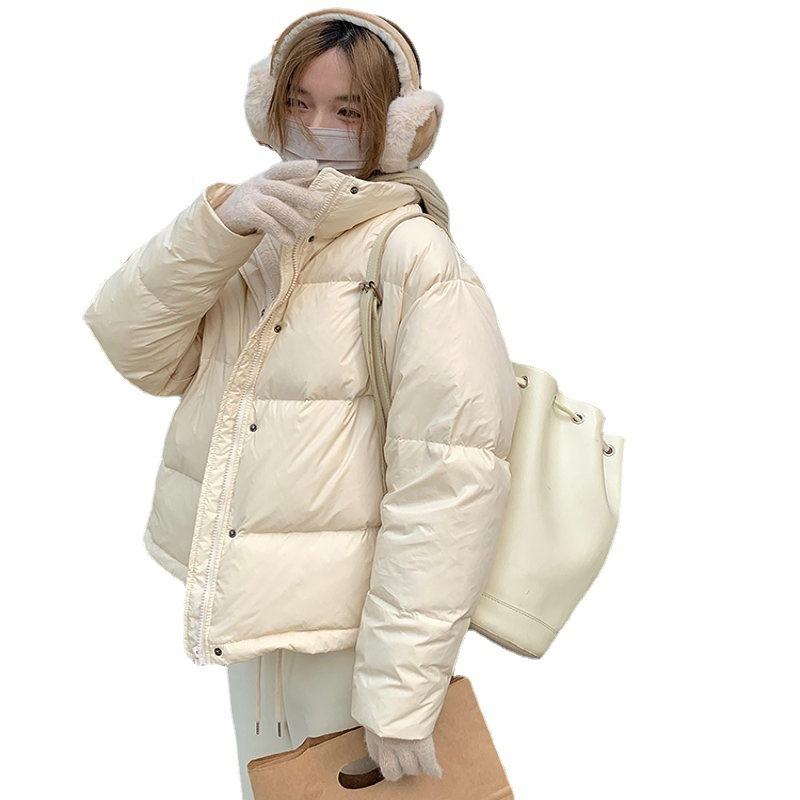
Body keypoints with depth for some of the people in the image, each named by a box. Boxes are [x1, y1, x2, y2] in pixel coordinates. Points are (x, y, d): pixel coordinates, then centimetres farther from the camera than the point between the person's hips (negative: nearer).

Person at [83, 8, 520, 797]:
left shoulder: (412, 252, -18)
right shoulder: (260, 233, 5)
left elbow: (450, 474, -23)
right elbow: (137, 347, -3)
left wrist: (400, 691, -22)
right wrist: (216, 223, -19)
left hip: (345, 633, -7)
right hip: (250, 610, 7)